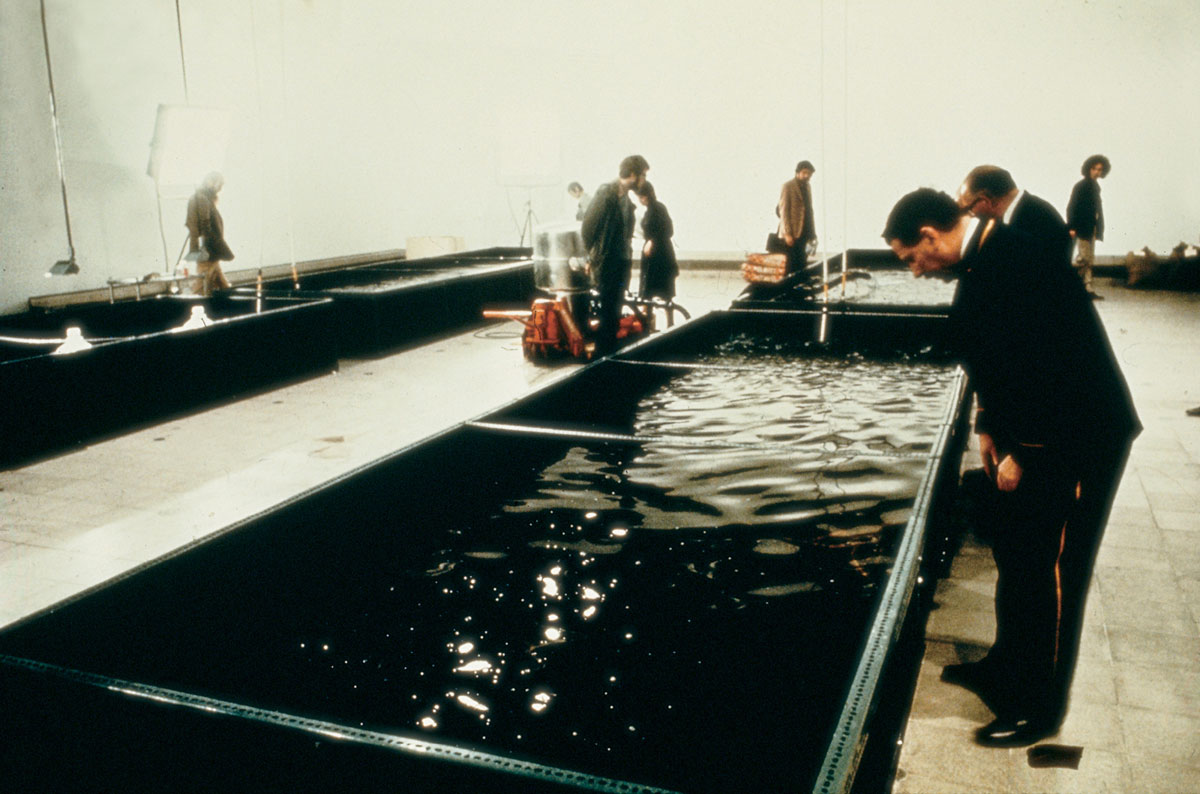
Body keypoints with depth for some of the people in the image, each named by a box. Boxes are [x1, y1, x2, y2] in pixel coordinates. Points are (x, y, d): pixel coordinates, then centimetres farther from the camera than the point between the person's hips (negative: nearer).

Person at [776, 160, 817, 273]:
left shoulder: (807, 187, 18)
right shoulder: (787, 186, -5)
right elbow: (784, 211, -10)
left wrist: (813, 234, 15)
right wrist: (787, 234, -17)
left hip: (803, 233, 7)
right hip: (792, 234, -7)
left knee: (801, 264, 6)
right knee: (792, 265, -9)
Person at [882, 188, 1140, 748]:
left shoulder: (1016, 265, -27)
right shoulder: (980, 262, 3)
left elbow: (1052, 368, -27)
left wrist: (1022, 455, -19)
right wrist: (990, 428, 8)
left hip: (1077, 441, -9)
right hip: (1027, 436, 9)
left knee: (1050, 575, 3)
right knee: (1011, 555, 20)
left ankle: (1041, 710, 20)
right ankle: (1007, 666, 40)